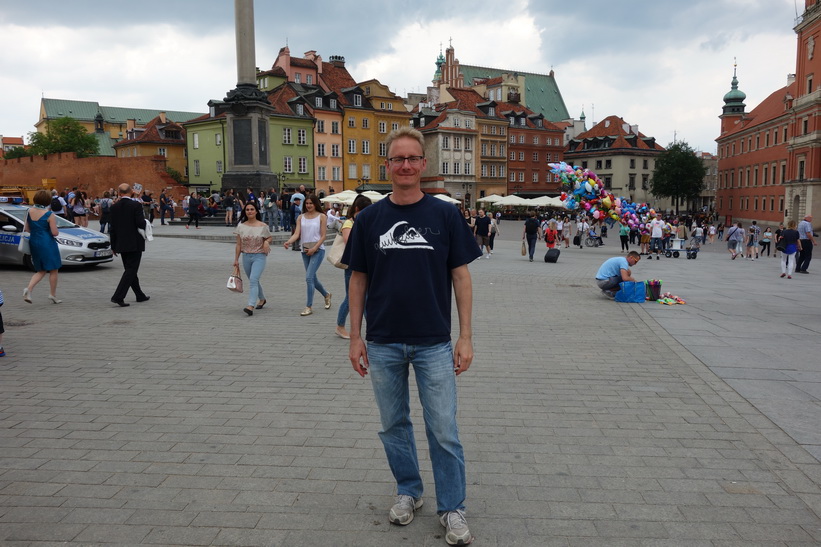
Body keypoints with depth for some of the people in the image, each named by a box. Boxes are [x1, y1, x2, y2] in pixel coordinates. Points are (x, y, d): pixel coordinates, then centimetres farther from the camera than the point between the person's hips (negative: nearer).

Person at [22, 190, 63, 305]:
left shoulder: (30, 211, 2)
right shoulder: (50, 215, -14)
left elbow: (26, 228, 9)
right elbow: (54, 232, -15)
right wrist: (57, 232, 6)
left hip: (33, 242, 6)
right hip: (47, 243, -6)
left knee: (41, 271, 16)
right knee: (53, 270, 9)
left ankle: (29, 289, -6)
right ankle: (53, 295, 13)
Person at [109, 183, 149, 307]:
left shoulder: (114, 207, 3)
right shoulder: (136, 205, -12)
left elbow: (113, 228, 5)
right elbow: (140, 223, -19)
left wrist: (114, 246, 11)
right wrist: (146, 223, 5)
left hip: (121, 244, 6)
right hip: (135, 243, -5)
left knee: (130, 270, 15)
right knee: (131, 270, -3)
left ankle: (140, 295, 25)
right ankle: (118, 296, -14)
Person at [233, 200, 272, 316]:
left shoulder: (263, 226, -4)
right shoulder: (241, 226, 2)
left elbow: (270, 237, 12)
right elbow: (238, 245, 6)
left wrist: (266, 242, -11)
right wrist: (236, 259, 5)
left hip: (259, 256, -4)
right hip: (246, 257, 4)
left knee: (253, 280, -19)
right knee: (253, 281, 17)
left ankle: (251, 306, -25)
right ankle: (262, 299, 41)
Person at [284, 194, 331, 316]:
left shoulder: (321, 216, -1)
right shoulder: (301, 217, 8)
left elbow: (323, 236, -5)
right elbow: (297, 234, -1)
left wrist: (314, 248, -16)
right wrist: (288, 242, -21)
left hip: (318, 250, -5)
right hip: (305, 250, 5)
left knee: (309, 277, -15)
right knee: (312, 278, 13)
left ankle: (309, 306, -8)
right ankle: (326, 295, 40)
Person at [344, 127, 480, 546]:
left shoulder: (445, 215, -2)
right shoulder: (369, 218, 2)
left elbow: (461, 276, 0)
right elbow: (359, 279, 6)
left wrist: (465, 336, -5)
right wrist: (355, 337, 2)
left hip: (434, 343, -2)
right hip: (383, 344, 2)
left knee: (444, 431, 3)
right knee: (394, 425, 15)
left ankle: (452, 508, 20)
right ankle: (408, 491, 35)